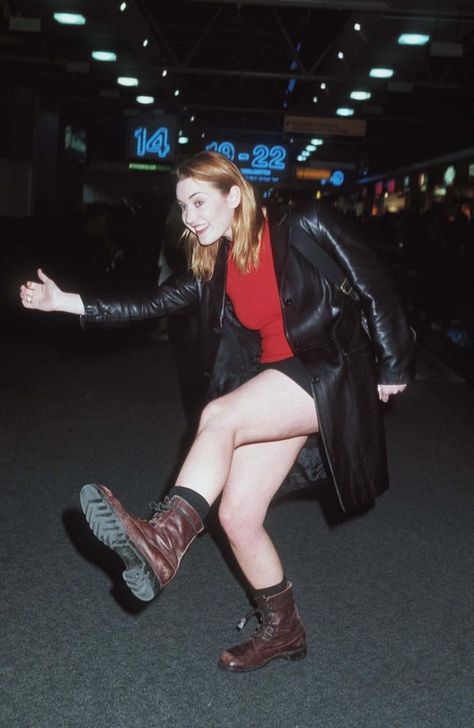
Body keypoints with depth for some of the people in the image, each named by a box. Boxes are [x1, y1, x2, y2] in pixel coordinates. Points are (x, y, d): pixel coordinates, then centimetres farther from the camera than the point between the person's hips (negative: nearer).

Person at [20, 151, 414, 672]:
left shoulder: (304, 229, -8)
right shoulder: (215, 268, 9)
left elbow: (374, 288, -5)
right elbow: (151, 304, 6)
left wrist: (392, 367, -2)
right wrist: (65, 302, 0)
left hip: (333, 374, -6)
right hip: (274, 387, 7)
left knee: (219, 415, -30)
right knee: (236, 515, -1)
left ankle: (164, 540, -35)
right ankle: (280, 630, 18)